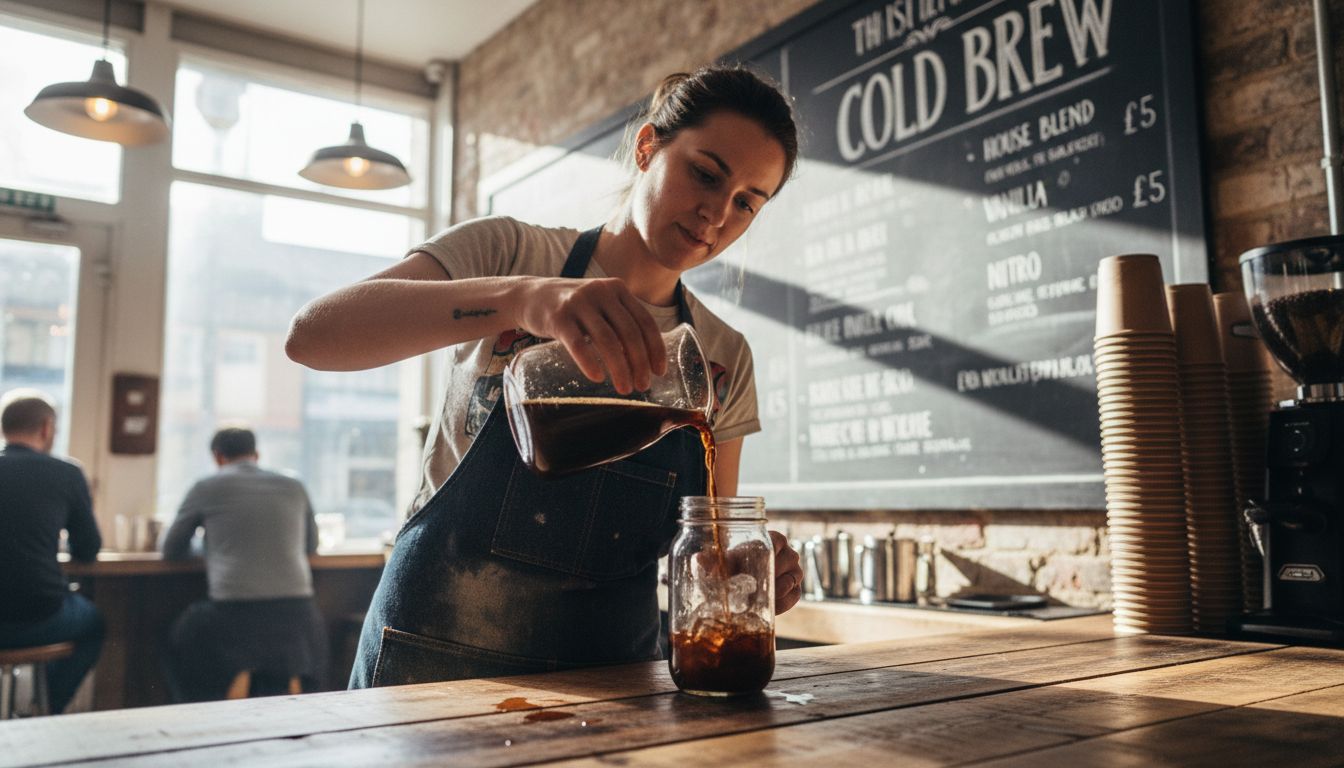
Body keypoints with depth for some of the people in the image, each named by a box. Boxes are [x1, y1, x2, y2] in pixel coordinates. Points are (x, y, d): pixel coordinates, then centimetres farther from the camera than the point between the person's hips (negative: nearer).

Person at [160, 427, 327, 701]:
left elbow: (171, 550, 14)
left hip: (233, 614, -2)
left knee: (182, 637, 28)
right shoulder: (293, 487, 11)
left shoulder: (206, 488, 4)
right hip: (295, 613, 2)